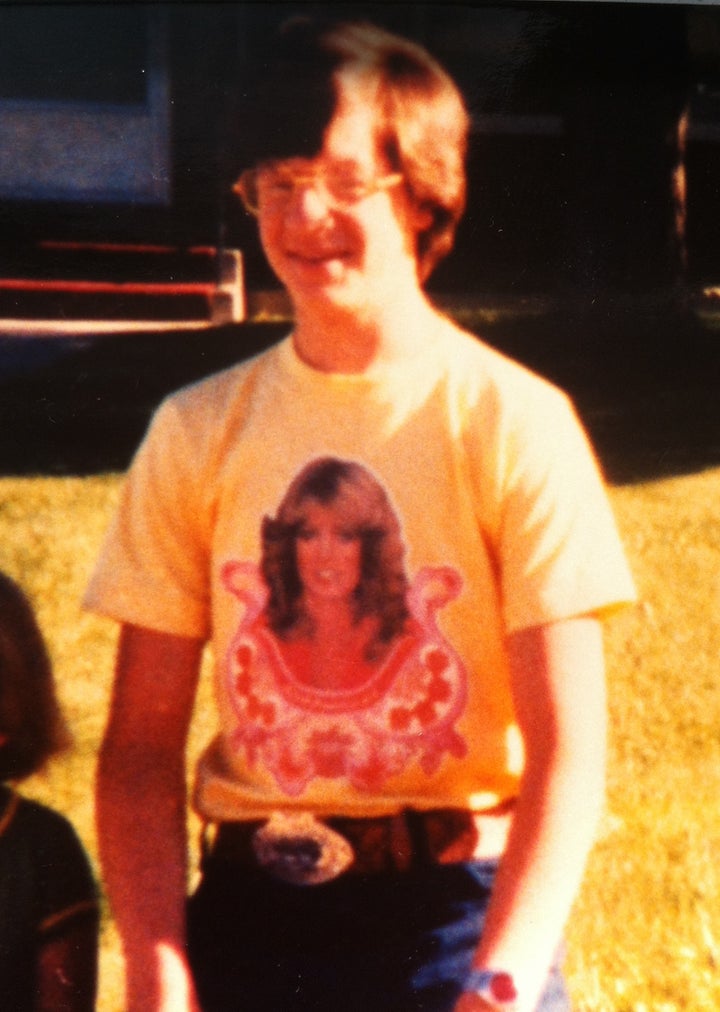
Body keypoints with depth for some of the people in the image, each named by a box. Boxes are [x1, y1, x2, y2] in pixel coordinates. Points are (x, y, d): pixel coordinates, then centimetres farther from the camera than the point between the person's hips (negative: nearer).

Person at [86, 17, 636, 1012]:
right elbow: (143, 739, 2)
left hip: (454, 912, -2)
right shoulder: (198, 433, 3)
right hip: (250, 918, 2)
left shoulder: (513, 423, -6)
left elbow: (567, 748, -10)